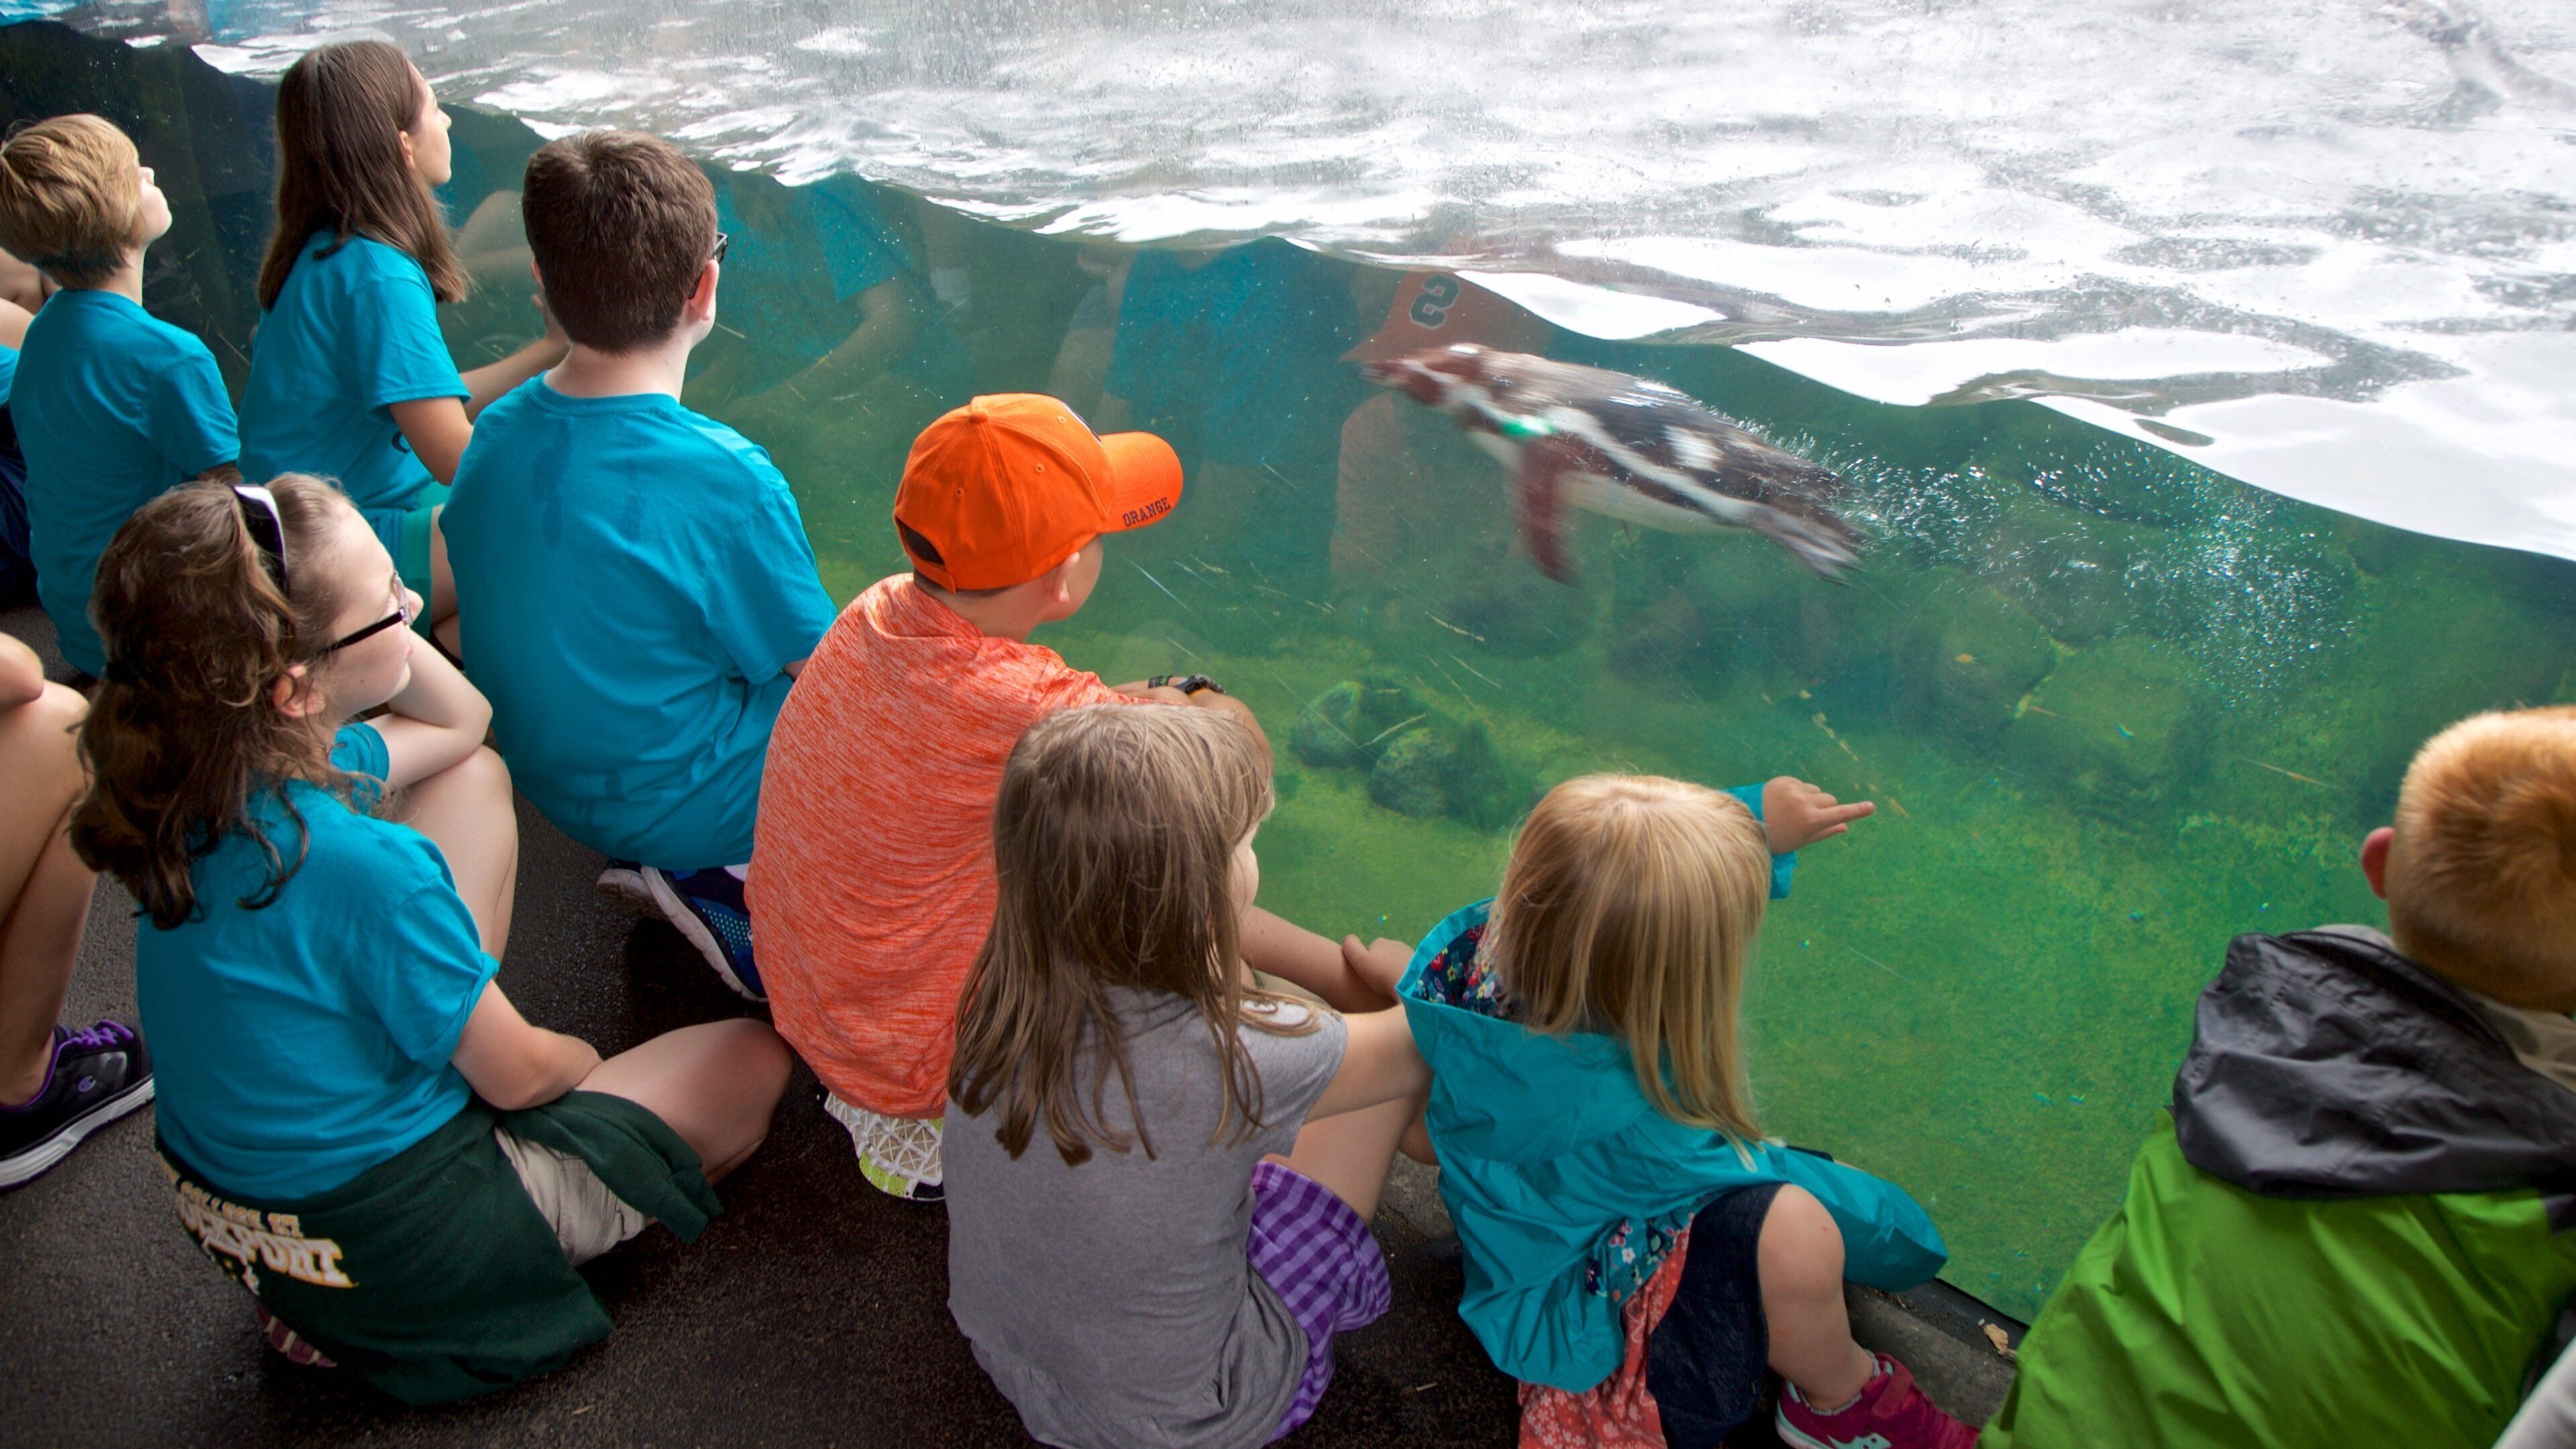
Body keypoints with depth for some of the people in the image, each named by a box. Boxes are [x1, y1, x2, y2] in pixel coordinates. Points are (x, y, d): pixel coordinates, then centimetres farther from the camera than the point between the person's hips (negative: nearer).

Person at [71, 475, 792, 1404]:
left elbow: (457, 721, 7)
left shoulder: (194, 786, -10)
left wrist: (362, 605, -9)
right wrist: (580, 1060, 4)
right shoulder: (363, 869, -35)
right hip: (394, 1248, -7)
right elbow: (518, 1076, -19)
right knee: (755, 1057, 7)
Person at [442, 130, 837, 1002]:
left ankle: (685, 873, 7)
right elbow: (819, 673, -15)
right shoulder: (726, 480, -27)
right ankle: (719, 891, -1)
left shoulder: (496, 436, -6)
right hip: (676, 805, -7)